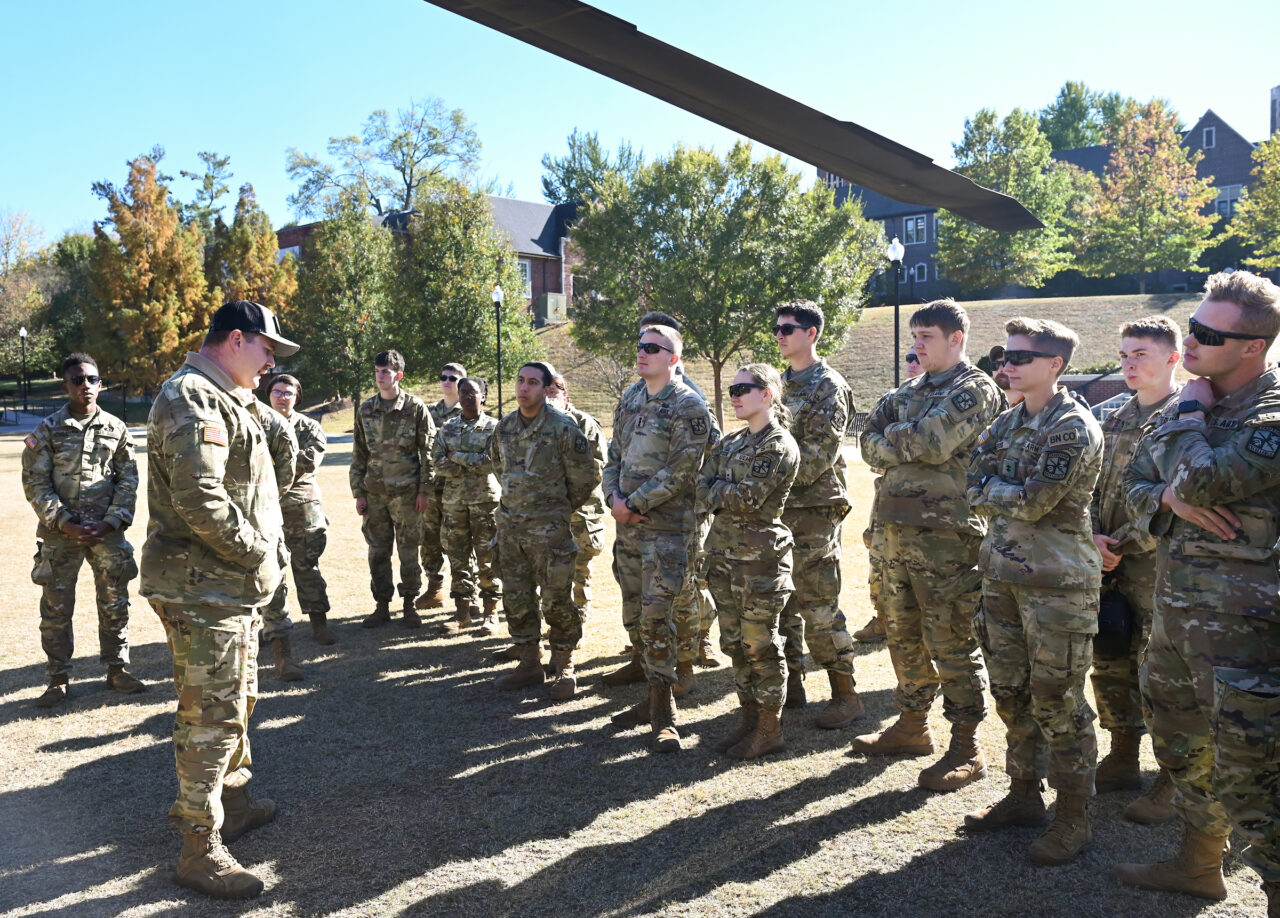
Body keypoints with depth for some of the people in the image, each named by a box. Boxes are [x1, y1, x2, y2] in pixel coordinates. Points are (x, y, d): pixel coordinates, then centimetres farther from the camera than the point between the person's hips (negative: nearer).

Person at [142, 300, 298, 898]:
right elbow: (200, 501, -28)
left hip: (230, 584, 11)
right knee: (211, 715, -3)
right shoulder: (193, 400, -18)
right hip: (204, 588, -11)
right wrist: (257, 551, -17)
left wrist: (268, 548, 11)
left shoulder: (221, 400, 17)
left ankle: (233, 801, 39)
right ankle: (200, 849, 9)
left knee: (237, 699, 22)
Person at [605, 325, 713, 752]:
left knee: (656, 616, -10)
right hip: (628, 528, 8)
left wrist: (633, 504, -14)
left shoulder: (689, 407, -9)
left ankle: (663, 715, 1)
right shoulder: (629, 404, 14)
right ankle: (656, 696, 27)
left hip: (667, 528, -7)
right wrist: (614, 499, -2)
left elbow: (680, 470, -16)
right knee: (634, 617, 12)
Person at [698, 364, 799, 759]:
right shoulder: (731, 442, 13)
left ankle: (769, 729, 14)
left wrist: (715, 490, -3)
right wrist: (727, 496, -12)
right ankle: (749, 719, 26)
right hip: (724, 553, 8)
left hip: (760, 557, -8)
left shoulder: (780, 445, -11)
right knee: (734, 642, 13)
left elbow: (746, 498, -19)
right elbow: (702, 491, 6)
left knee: (760, 645, 1)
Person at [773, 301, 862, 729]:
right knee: (781, 601, 13)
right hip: (778, 507, 8)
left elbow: (820, 454, -17)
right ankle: (791, 684, 25)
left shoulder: (828, 388, -9)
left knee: (820, 607, -5)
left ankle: (845, 696, 6)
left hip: (813, 509, -8)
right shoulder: (781, 384, 16)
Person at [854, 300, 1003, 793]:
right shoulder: (908, 391, 17)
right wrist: (911, 446, -9)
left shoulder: (975, 390, -7)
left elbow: (931, 442, -20)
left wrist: (892, 438, -2)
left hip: (946, 532, -8)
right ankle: (912, 725, 32)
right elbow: (870, 443, 8)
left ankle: (966, 749, 9)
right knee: (903, 633, 16)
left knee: (951, 641, -3)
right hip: (898, 525, 8)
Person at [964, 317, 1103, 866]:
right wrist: (1013, 498, -12)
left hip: (1056, 582, -8)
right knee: (1011, 695, 16)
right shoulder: (1006, 423, 12)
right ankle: (1023, 796, 31)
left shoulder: (1073, 427, -13)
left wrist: (993, 489, -5)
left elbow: (1033, 500, -21)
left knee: (1057, 703, 1)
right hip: (1002, 574, 8)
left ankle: (1074, 818, 16)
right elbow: (975, 491, 4)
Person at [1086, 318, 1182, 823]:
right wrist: (1092, 537, -5)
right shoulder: (1108, 415, 11)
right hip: (1108, 565, 6)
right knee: (1110, 666, 14)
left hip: (1158, 563, -6)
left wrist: (1123, 545, -14)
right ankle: (1123, 760, 31)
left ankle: (1172, 783, 16)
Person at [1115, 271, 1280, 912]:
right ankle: (1198, 864, 42)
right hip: (1174, 604, 9)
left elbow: (1202, 480, -29)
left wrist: (1192, 414, -11)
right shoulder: (1189, 403, 9)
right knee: (1180, 744, 22)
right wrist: (1170, 498, -11)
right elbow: (1135, 484, 12)